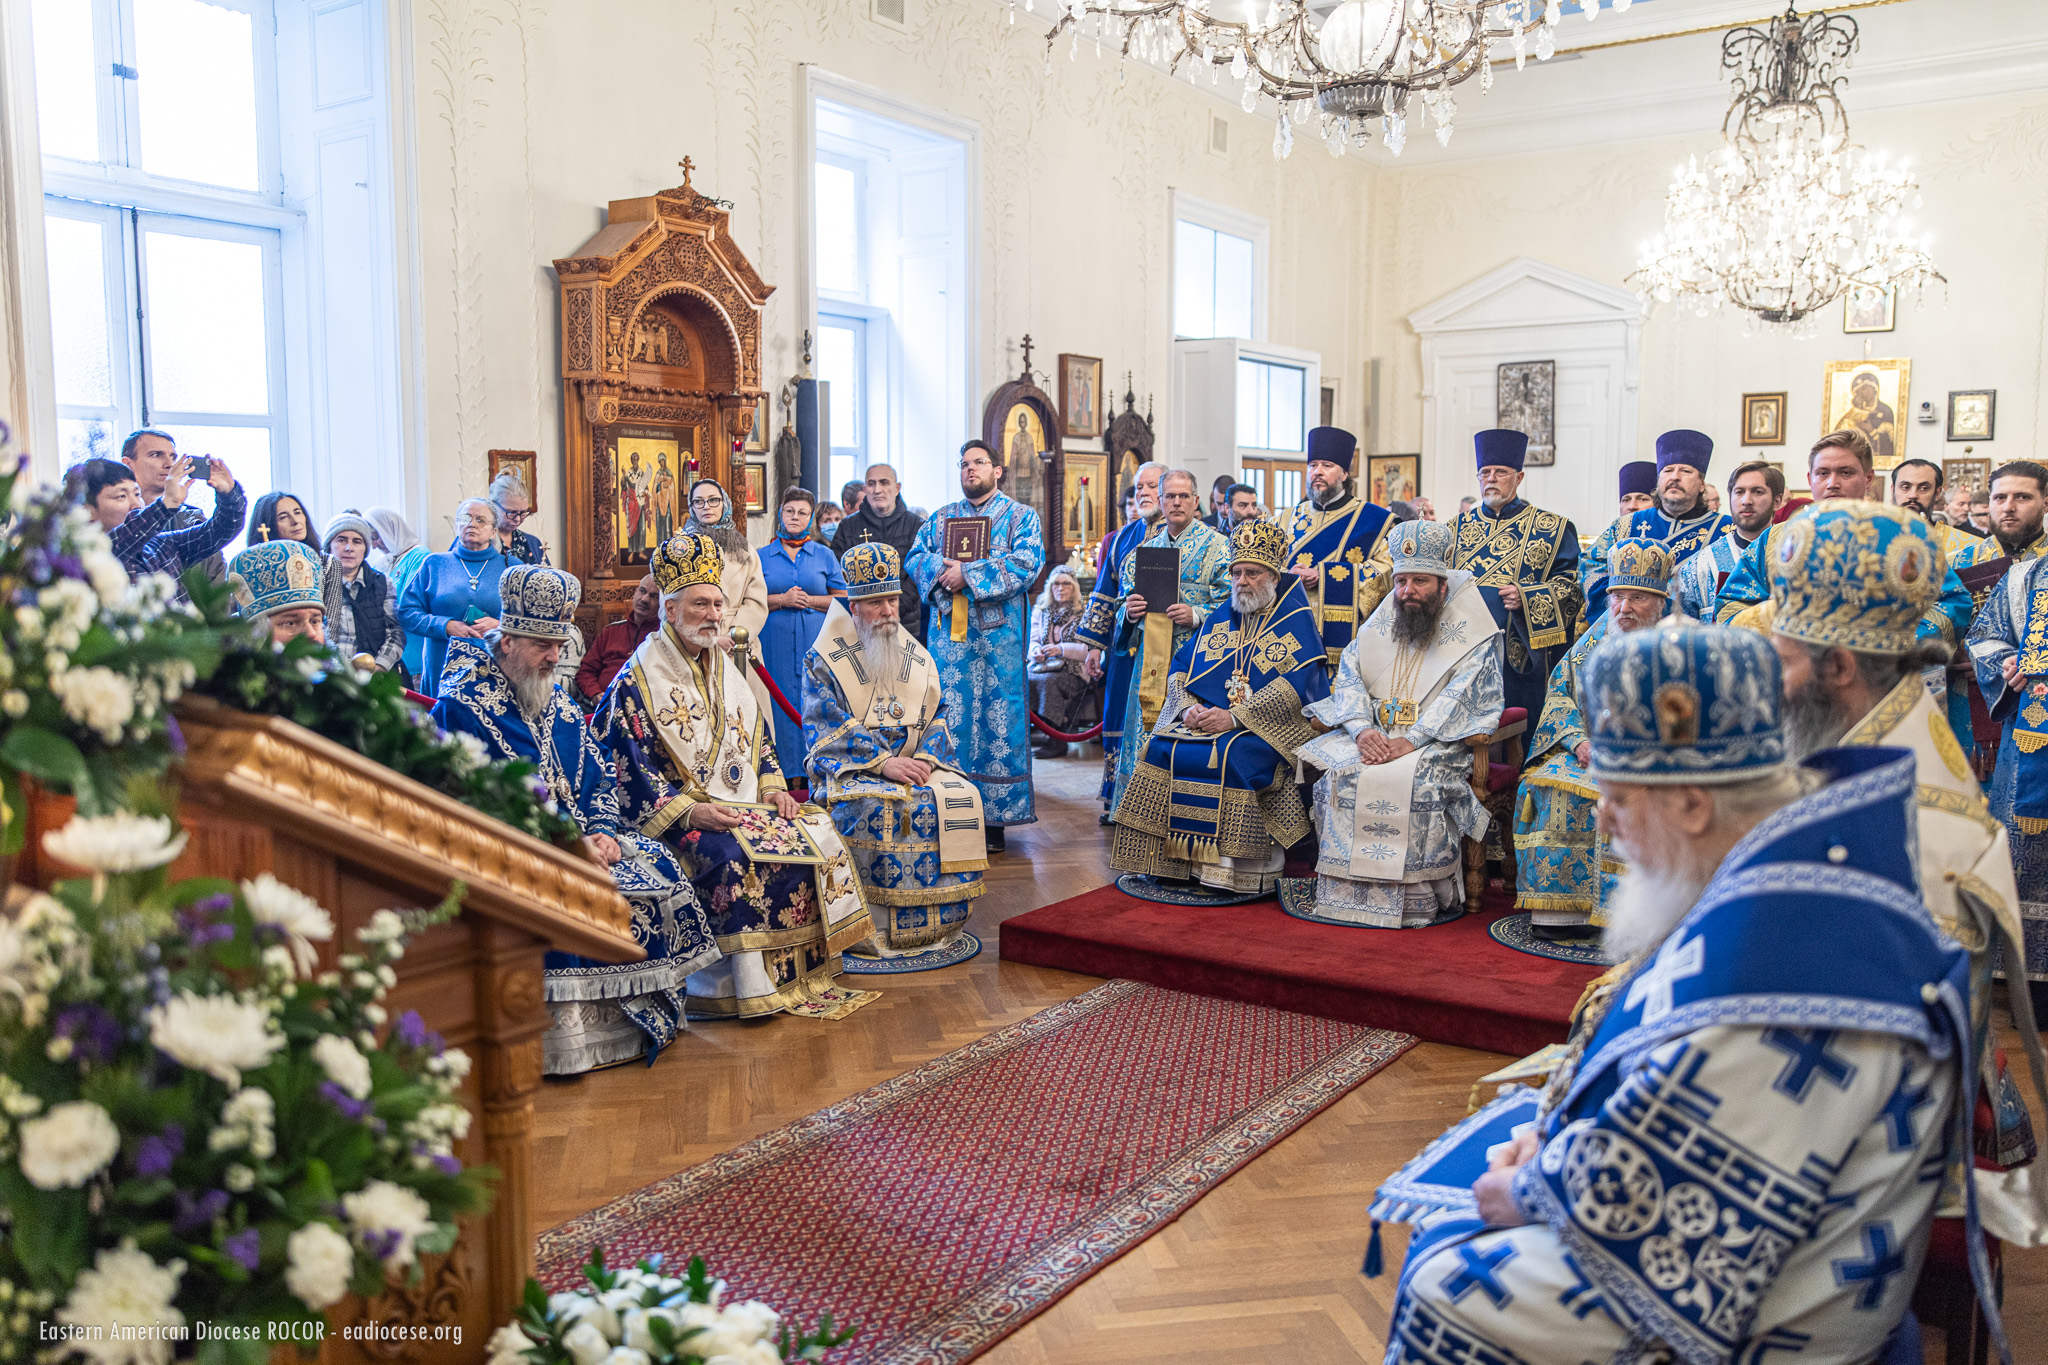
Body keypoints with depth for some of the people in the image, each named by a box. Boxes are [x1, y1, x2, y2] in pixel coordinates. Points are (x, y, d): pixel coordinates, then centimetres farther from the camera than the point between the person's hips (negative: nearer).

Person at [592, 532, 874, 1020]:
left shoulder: (722, 667, 16)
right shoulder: (638, 680, -8)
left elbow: (757, 737, 21)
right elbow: (629, 766, -14)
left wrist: (772, 787, 3)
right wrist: (688, 811, -23)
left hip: (739, 799, 7)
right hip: (674, 810, -7)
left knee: (816, 830, -8)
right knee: (734, 855, -32)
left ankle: (806, 971, -1)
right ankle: (746, 987, -21)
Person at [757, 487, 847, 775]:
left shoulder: (824, 555, 11)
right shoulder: (761, 556, 10)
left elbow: (842, 598, 8)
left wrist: (810, 601, -7)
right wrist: (782, 600, -9)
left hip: (815, 643, 0)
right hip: (774, 643, 0)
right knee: (781, 705, -2)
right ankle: (784, 774, 4)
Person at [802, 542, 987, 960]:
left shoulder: (917, 658, 17)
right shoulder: (823, 660, 2)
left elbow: (937, 717, 11)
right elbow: (830, 726, -10)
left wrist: (925, 757, -11)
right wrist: (883, 762, -21)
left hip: (914, 763, 4)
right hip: (850, 768, -4)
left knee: (960, 798, -22)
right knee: (874, 806, -35)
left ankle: (939, 924, -11)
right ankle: (874, 928, -26)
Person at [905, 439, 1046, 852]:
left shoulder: (1020, 516, 6)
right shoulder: (940, 517, 18)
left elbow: (1028, 564, -9)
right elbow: (913, 558, 10)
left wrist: (969, 574, -15)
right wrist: (941, 569, -13)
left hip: (997, 636, -3)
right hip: (947, 633, 3)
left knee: (996, 719, -3)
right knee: (947, 717, 1)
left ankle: (994, 818, 2)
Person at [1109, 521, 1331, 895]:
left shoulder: (1297, 621, -1)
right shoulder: (1219, 618, 18)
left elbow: (1297, 685, -15)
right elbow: (1180, 667, 15)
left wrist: (1234, 717, -22)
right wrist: (1188, 706, -8)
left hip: (1270, 728, -5)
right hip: (1205, 719, 6)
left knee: (1233, 755, -34)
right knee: (1163, 746, -19)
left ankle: (1235, 871, -25)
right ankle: (1172, 861, -15)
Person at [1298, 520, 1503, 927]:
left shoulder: (1471, 635, 3)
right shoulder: (1380, 624, 17)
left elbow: (1461, 697, -10)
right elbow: (1349, 676, 6)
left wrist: (1413, 740, -23)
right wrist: (1362, 729, -14)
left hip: (1436, 742, -4)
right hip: (1373, 737, 4)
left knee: (1415, 783, -35)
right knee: (1340, 775, -25)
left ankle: (1415, 900, -23)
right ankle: (1346, 892, -17)